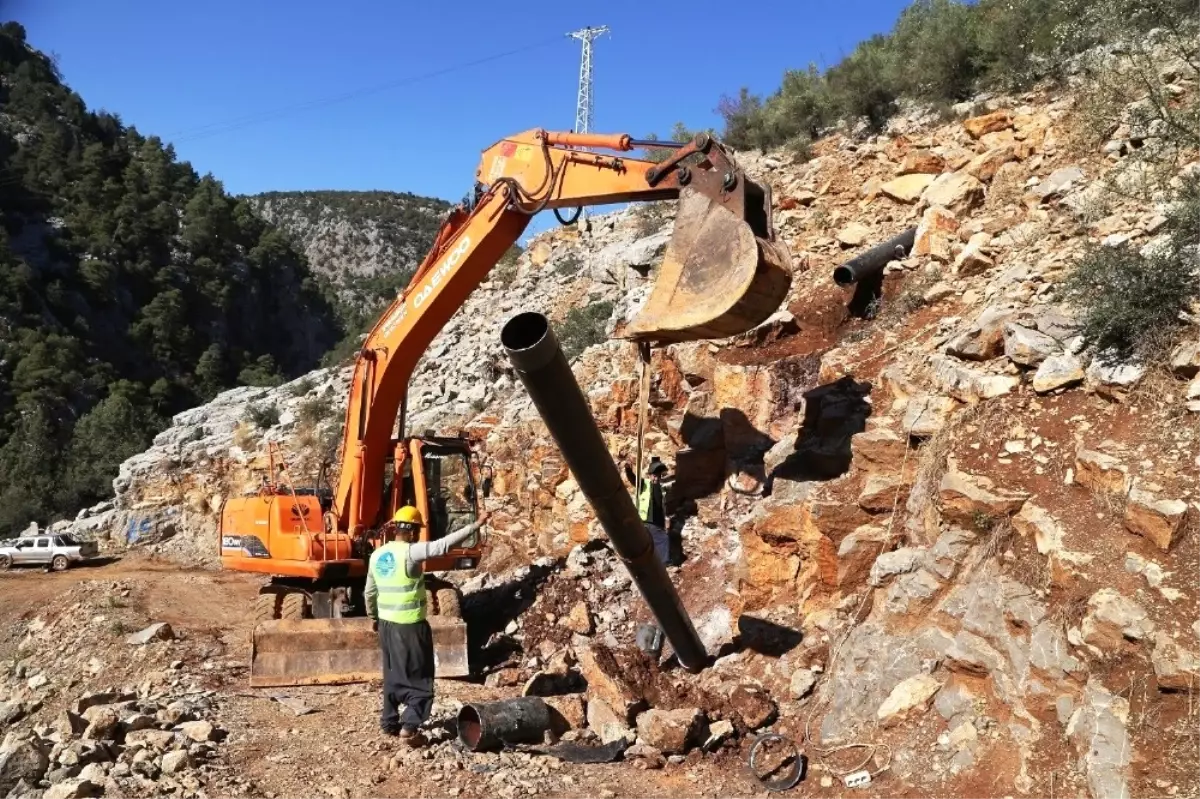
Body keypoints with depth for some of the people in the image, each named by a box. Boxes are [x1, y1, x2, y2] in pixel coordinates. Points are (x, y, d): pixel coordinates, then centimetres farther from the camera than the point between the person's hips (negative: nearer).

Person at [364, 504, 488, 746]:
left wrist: (373, 616, 29)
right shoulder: (410, 553, -18)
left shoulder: (377, 555, 5)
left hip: (387, 623, 7)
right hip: (411, 626, -7)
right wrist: (475, 525, -25)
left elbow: (370, 592, 14)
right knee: (419, 678, 2)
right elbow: (444, 545, -27)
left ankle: (389, 722, 26)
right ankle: (409, 727, -5)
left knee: (393, 675, 19)